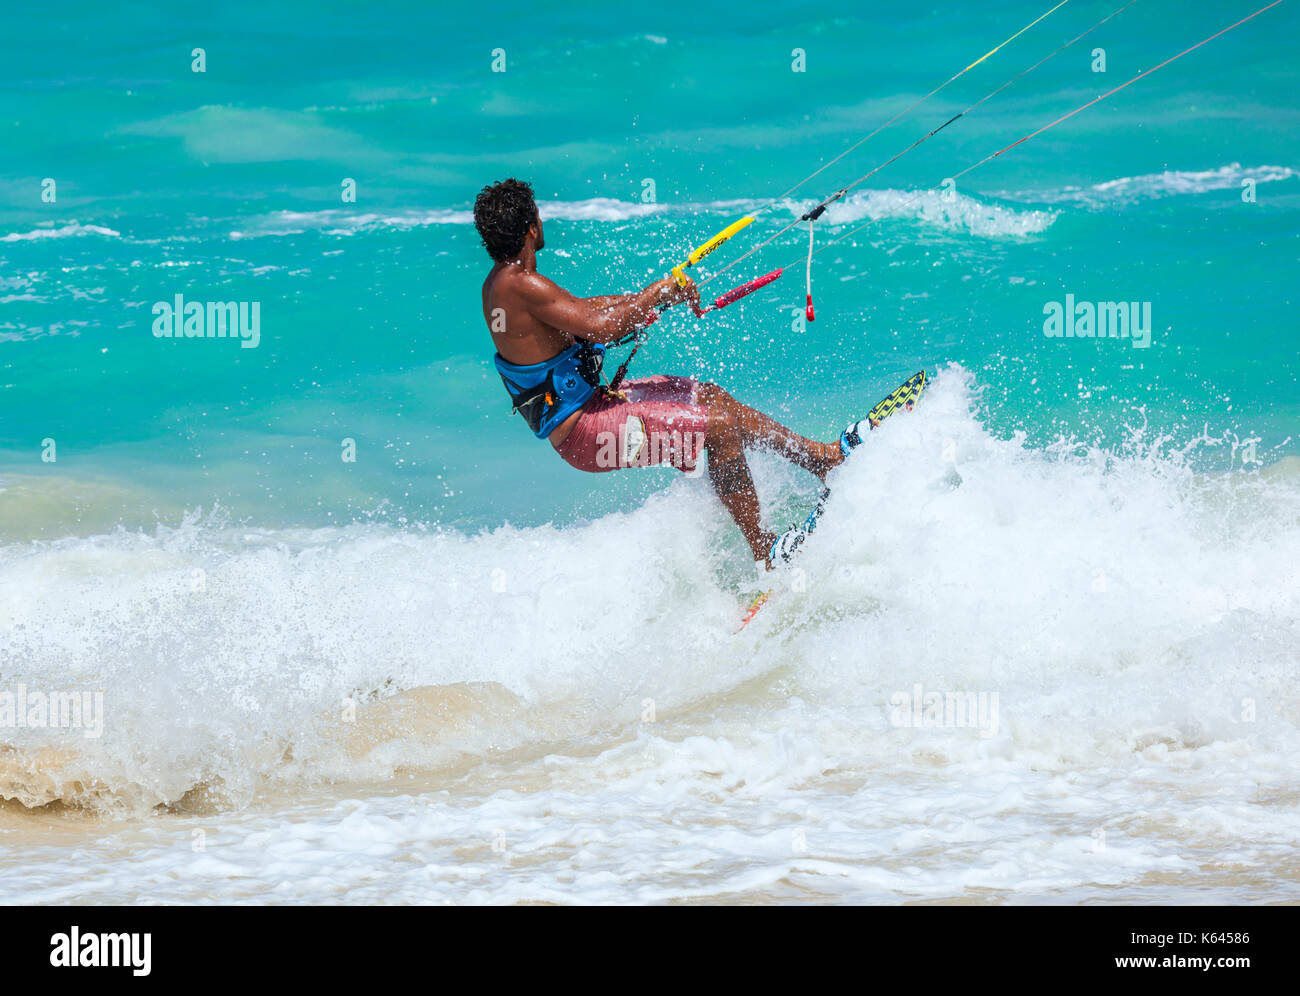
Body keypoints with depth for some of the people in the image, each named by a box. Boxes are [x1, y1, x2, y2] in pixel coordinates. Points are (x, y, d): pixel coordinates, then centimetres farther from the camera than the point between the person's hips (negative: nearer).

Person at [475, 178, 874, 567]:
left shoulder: (500, 282, 9)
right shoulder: (521, 286, -24)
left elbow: (579, 308, 22)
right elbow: (600, 327, -29)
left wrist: (648, 299, 13)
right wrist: (658, 293, -14)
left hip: (584, 404, 11)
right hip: (582, 432, -11)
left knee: (709, 396, 15)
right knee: (718, 426, -15)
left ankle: (822, 457, 23)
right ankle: (764, 553, -7)